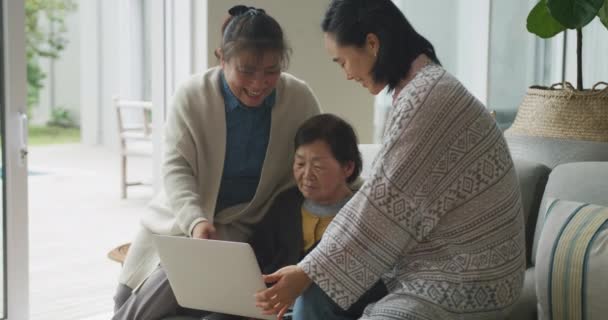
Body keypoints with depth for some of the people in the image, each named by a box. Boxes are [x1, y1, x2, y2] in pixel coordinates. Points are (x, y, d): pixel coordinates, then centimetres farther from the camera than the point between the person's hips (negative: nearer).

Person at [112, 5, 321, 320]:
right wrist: (196, 220, -35)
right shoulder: (192, 95, -15)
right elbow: (176, 168, -16)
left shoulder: (301, 99, -13)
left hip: (240, 224, -2)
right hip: (181, 216, 2)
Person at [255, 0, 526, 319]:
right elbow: (389, 200, 13)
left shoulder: (427, 98, -20)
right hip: (438, 269, 10)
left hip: (462, 284, -10)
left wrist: (308, 273, -14)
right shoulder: (420, 88, 12)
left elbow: (386, 206, -19)